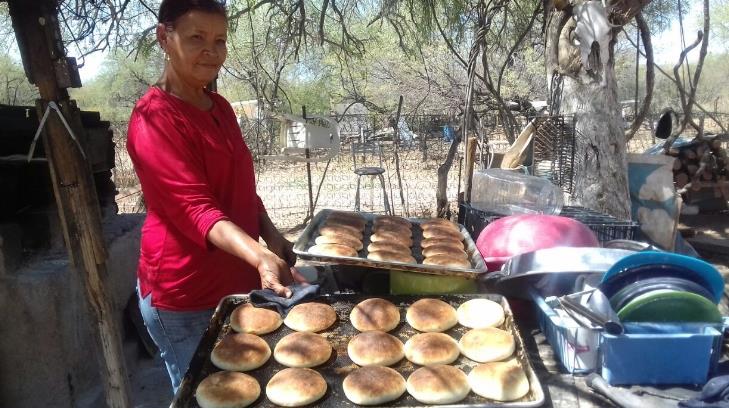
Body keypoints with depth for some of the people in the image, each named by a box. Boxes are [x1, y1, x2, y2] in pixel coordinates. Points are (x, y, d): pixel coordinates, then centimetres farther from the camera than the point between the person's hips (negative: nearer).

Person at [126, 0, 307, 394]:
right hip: (186, 293, -8)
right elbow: (195, 208, -27)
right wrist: (260, 257, -40)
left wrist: (270, 234, 1)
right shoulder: (154, 118, -19)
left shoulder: (220, 107, 6)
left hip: (234, 280, 8)